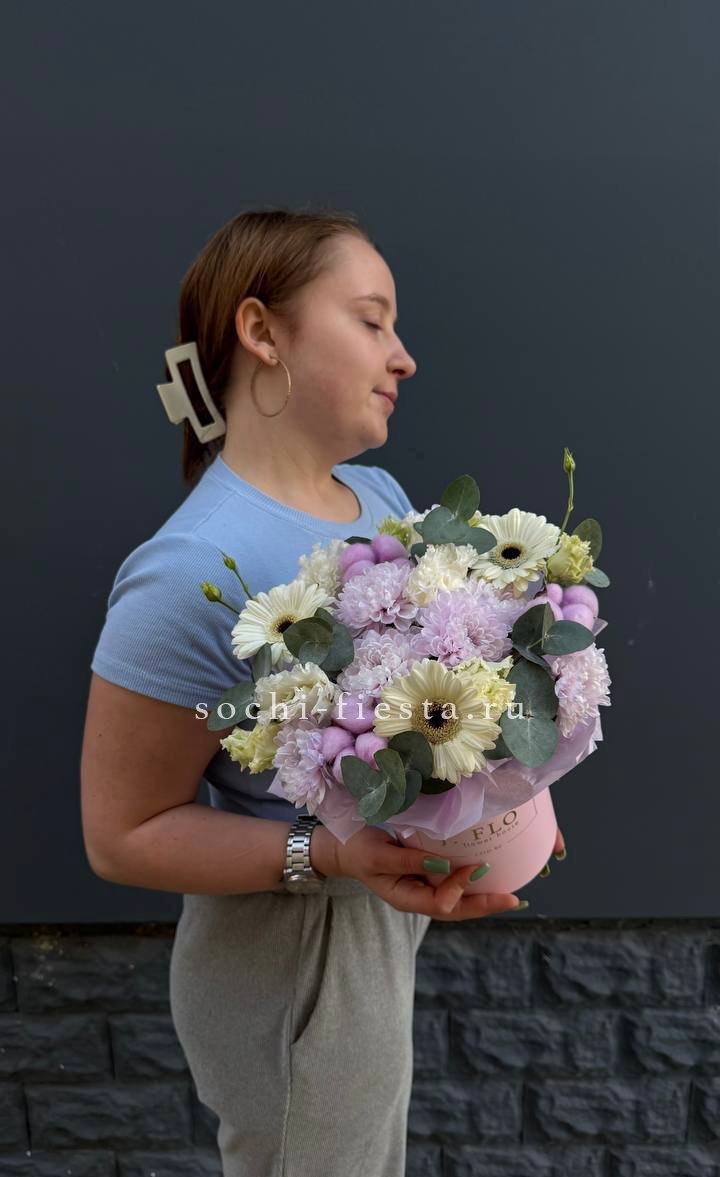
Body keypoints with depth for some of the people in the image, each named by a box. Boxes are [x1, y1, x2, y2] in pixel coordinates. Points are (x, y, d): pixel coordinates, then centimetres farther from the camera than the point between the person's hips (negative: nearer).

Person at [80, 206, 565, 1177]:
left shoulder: (384, 495, -6)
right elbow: (121, 834, -22)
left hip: (393, 920, 8)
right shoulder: (197, 573, -30)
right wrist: (334, 855, -33)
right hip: (298, 959, -7)